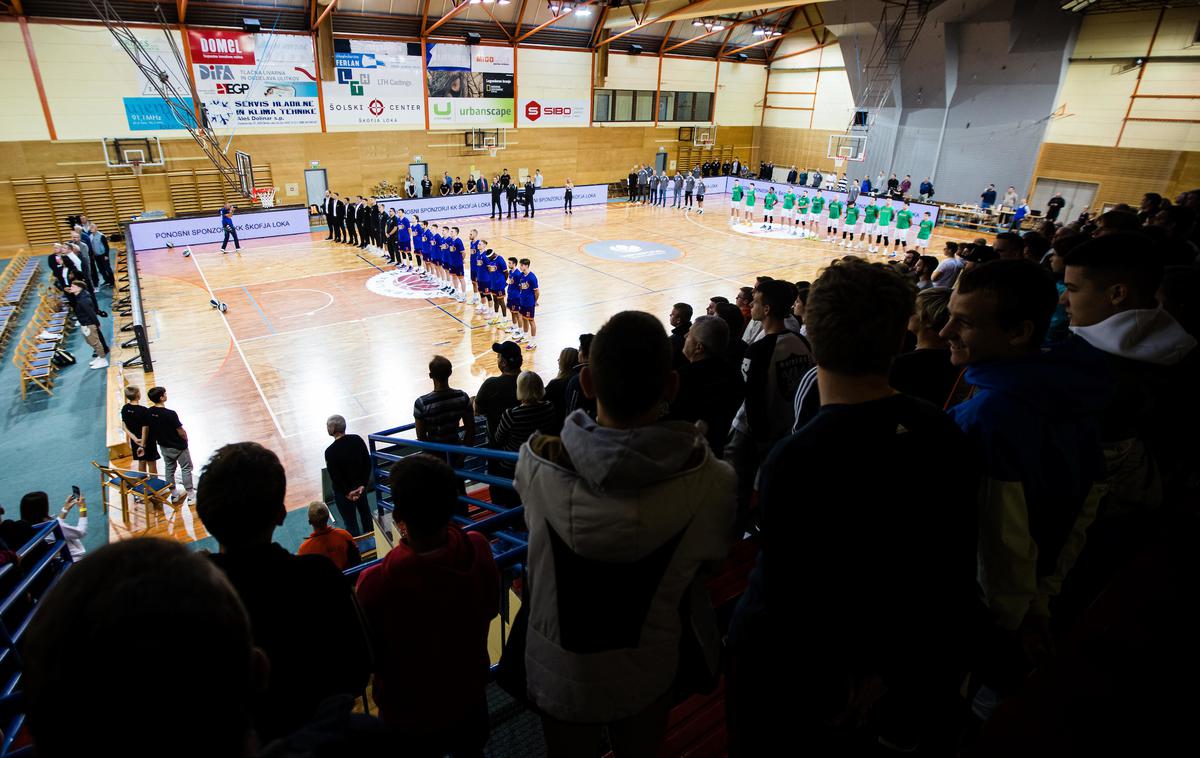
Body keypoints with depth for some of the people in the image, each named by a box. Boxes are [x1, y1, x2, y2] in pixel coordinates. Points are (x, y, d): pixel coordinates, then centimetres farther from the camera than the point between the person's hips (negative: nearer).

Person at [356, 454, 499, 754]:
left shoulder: (376, 583, -36)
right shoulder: (478, 549, -25)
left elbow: (368, 658, -18)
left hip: (410, 715, -2)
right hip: (470, 697, 2)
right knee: (471, 749, 29)